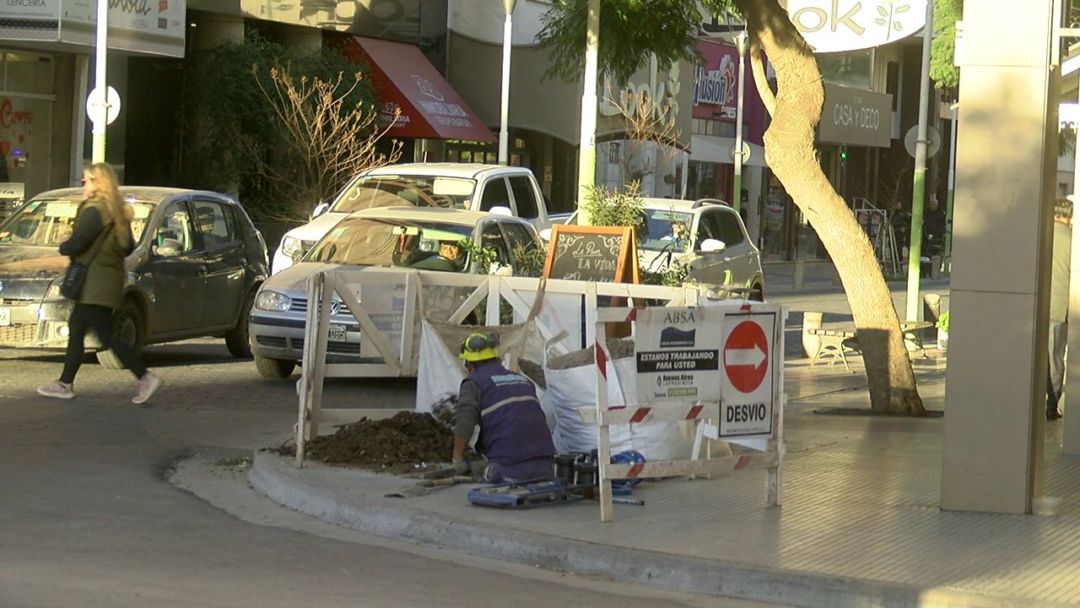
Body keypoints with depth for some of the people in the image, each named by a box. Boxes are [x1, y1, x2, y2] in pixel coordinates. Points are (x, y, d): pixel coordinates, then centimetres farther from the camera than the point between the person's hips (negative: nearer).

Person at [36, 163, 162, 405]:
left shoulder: (94, 211, -16)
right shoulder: (117, 212, 14)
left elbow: (75, 244, -19)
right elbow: (128, 247, 19)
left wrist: (63, 247, 1)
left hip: (96, 283, -10)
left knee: (105, 335, -9)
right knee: (76, 329, 16)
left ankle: (145, 378, -13)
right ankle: (65, 384, 21)